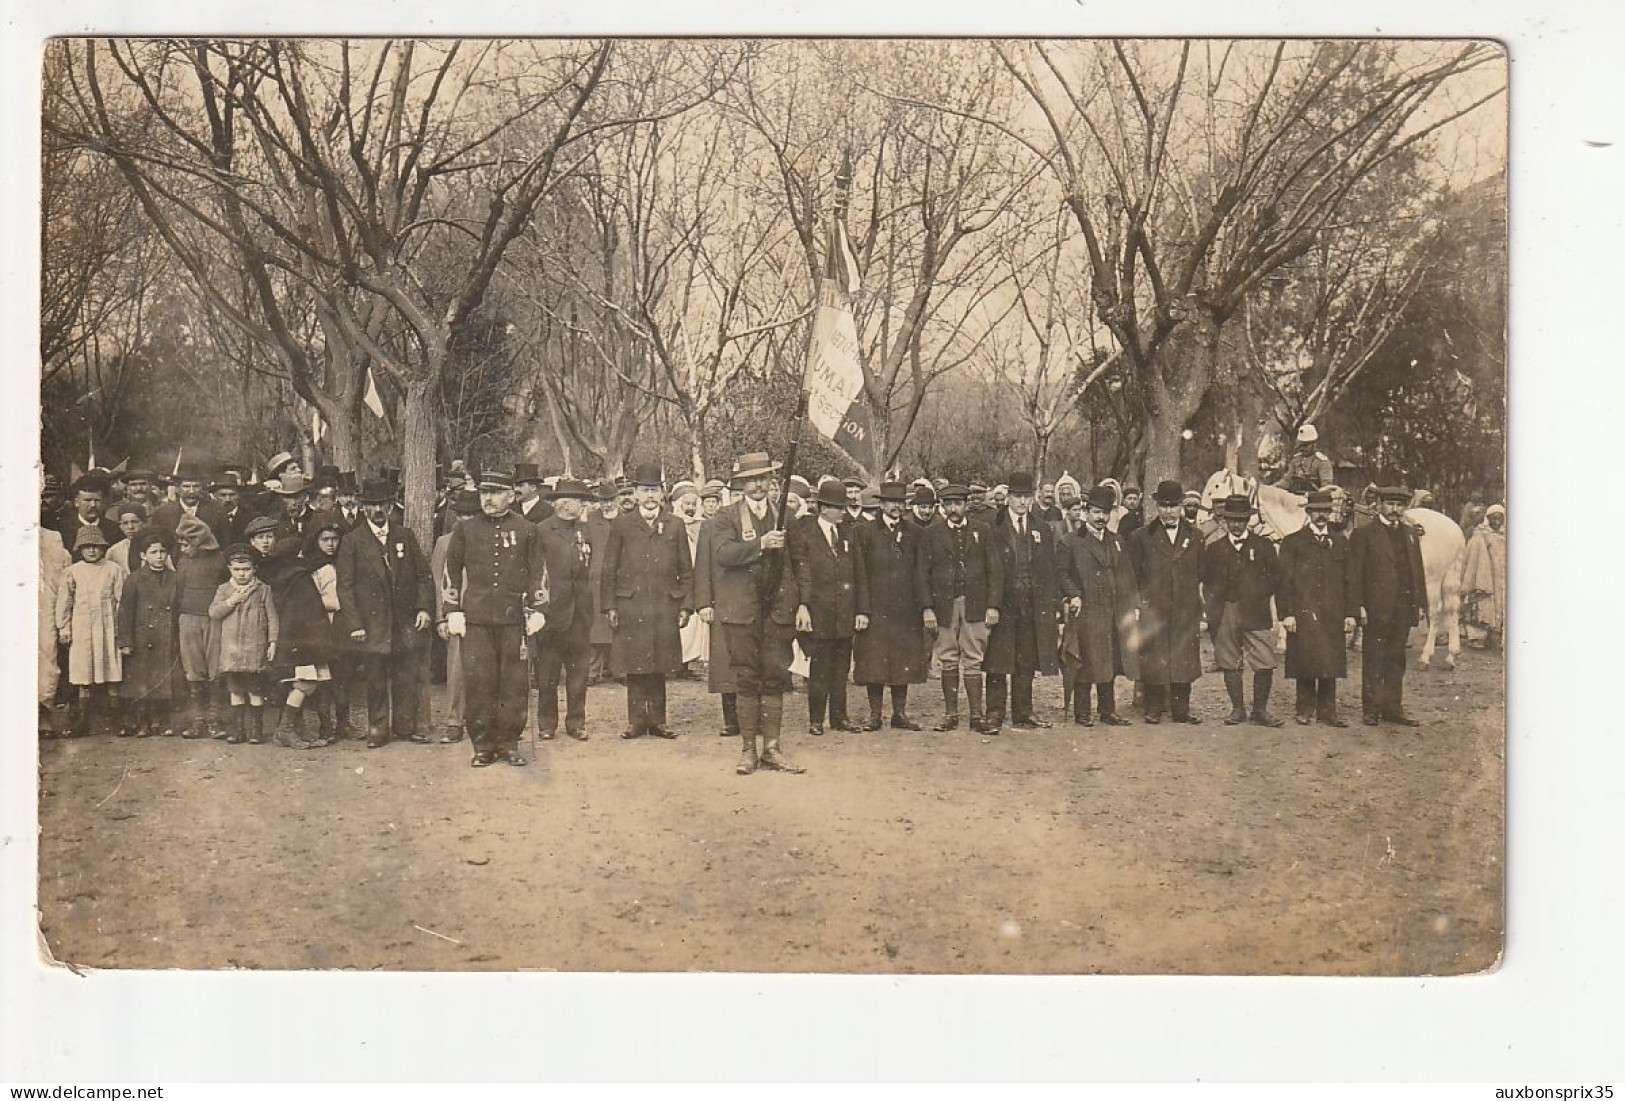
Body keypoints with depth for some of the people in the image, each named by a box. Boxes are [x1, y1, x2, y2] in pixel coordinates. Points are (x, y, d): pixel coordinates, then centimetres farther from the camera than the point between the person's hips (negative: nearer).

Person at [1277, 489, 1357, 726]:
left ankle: (1327, 711, 9)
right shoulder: (1293, 542, 5)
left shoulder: (1341, 542, 15)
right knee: (1305, 661, -4)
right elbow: (1284, 580, 0)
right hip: (1303, 613, -3)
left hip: (1333, 615, 3)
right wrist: (1286, 613, -8)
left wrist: (1350, 613, 7)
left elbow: (1348, 580, 15)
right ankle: (1305, 710, 6)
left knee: (1331, 663, 2)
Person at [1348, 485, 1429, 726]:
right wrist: (1358, 606, -13)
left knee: (1396, 660, 10)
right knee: (1373, 661, 0)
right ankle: (1372, 709, 5)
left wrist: (1420, 604, 10)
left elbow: (1418, 571, 17)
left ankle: (1393, 708, 15)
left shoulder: (1410, 534, 16)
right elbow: (1355, 574, -6)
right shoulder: (1363, 534, -1)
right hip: (1376, 609, -5)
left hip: (1404, 608, 5)